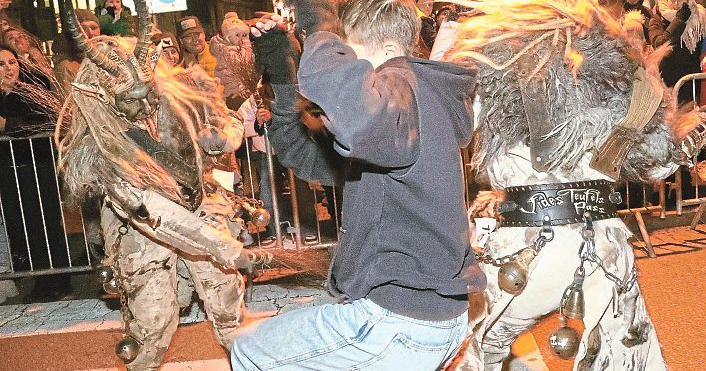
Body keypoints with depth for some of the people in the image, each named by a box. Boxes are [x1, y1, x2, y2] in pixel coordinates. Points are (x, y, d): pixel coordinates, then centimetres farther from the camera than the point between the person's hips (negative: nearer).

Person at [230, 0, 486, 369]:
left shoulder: (403, 84, -18)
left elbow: (363, 119, -46)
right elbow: (304, 155, 15)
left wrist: (320, 30, -28)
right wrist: (279, 71, 5)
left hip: (398, 324, -10)